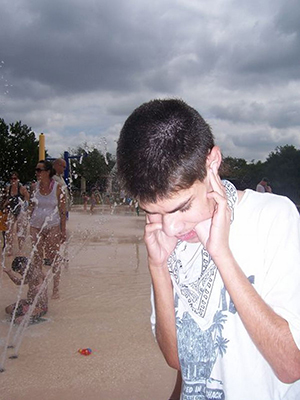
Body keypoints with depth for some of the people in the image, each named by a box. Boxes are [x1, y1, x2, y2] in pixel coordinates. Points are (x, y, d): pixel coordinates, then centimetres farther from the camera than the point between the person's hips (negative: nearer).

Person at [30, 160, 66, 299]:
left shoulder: (57, 188, -7)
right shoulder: (35, 187, 4)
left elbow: (62, 211, -5)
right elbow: (33, 207, 12)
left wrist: (63, 231, -7)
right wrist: (30, 225, 8)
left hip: (53, 226, -4)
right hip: (36, 226, 4)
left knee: (54, 258, 1)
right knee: (37, 257, 7)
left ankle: (55, 289, 12)